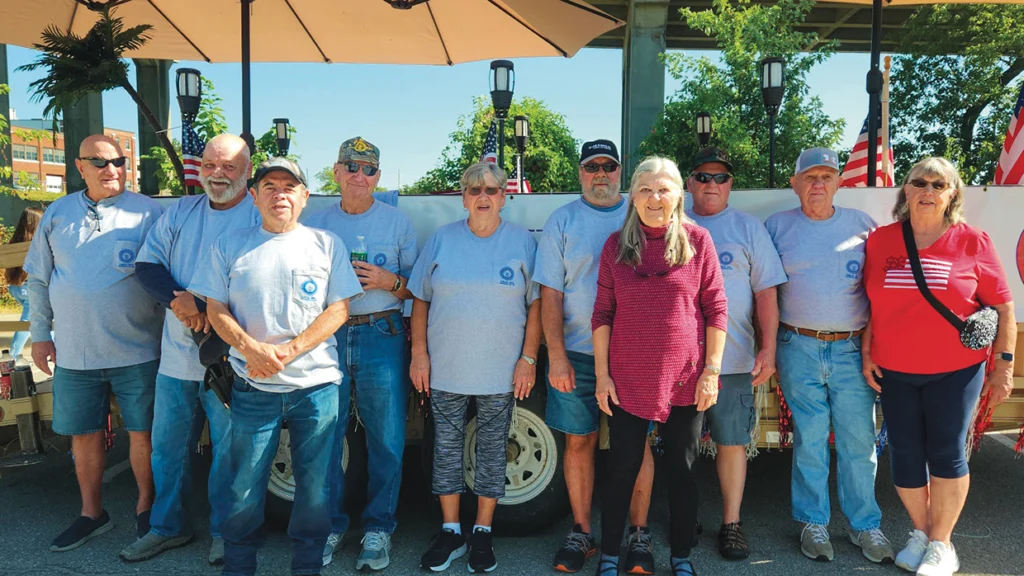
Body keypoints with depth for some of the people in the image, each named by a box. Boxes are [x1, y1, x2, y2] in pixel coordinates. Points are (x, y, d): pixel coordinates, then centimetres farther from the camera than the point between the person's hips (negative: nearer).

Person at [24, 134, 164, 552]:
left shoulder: (147, 213, -3)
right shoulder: (57, 214, 8)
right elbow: (38, 279, 14)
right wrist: (40, 334, 10)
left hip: (137, 350, -3)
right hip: (74, 353, 3)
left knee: (142, 432, 5)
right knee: (83, 435, 12)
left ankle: (145, 507, 24)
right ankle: (92, 513, 29)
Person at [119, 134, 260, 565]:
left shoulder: (262, 215, -7)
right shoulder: (180, 212, 10)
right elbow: (147, 264, 5)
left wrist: (210, 309, -22)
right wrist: (176, 300, -13)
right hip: (177, 353, 5)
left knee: (229, 448, 6)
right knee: (167, 444, 15)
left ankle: (225, 531, 23)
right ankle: (167, 527, 32)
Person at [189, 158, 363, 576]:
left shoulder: (327, 244, 4)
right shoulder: (230, 246, 7)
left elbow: (338, 310, -1)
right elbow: (216, 311, 4)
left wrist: (288, 351, -12)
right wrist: (253, 350, -14)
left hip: (316, 385, 0)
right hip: (252, 386, 0)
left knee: (315, 484, 6)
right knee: (245, 486, 6)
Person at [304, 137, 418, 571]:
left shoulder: (397, 222, 8)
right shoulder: (315, 224, 12)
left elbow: (418, 286, 8)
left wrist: (390, 281, -11)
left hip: (381, 336, -1)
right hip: (326, 337, 2)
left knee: (386, 439, 1)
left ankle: (378, 528, 16)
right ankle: (329, 526, 21)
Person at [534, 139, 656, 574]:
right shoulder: (562, 221, 5)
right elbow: (550, 293, 1)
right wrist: (556, 355, -6)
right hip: (577, 354, 0)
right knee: (578, 441, 7)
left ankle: (638, 534, 17)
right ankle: (581, 533, 21)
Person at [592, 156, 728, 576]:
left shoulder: (697, 240, -1)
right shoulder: (616, 245, 2)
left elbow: (716, 309, -1)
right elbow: (602, 313, 3)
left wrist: (712, 370, -5)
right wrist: (602, 374, -1)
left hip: (684, 379, 0)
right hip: (627, 380, 0)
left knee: (683, 471, 11)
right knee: (623, 470, 8)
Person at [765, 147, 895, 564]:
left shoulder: (862, 224, 8)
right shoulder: (777, 226, 6)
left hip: (853, 347, 1)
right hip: (799, 348, -1)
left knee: (859, 440, 4)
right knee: (808, 440, 6)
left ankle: (865, 525, 20)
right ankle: (813, 523, 20)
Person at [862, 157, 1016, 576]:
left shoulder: (973, 242, -4)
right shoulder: (880, 241, 1)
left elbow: (1003, 307, 0)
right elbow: (868, 304, 9)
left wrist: (1004, 365, -2)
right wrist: (866, 355, 4)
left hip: (955, 370, -2)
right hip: (894, 372, 2)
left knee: (947, 454, 4)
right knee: (905, 455, 9)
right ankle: (921, 533, 30)